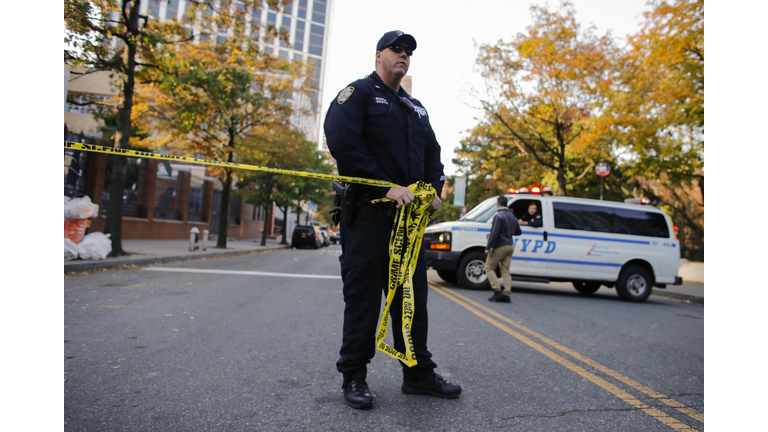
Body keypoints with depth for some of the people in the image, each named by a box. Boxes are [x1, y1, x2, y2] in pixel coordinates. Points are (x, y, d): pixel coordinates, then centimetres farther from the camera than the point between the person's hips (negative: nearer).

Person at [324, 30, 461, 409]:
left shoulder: (416, 108, 24)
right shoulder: (358, 93, 2)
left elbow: (432, 154, 24)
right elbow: (342, 142, -13)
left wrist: (434, 189, 2)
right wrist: (387, 187, -18)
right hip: (368, 211, -7)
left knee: (414, 295, 10)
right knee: (363, 295, -1)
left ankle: (419, 373, 22)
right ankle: (354, 376, 13)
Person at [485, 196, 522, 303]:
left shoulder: (499, 216, -13)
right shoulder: (512, 216, 12)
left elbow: (494, 233, -21)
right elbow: (518, 232, 22)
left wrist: (488, 247, -18)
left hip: (500, 246, -8)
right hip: (510, 246, 8)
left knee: (489, 267, 2)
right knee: (505, 270, 9)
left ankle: (497, 291, -9)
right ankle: (507, 294, 2)